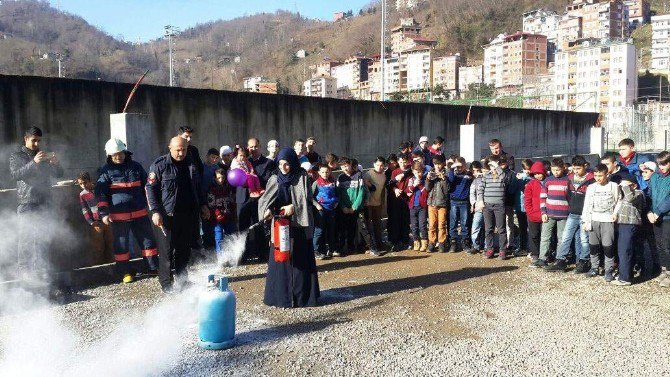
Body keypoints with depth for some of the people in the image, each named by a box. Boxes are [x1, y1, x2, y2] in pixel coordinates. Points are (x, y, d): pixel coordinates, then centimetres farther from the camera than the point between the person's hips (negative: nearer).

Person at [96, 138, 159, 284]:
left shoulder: (136, 166, 8)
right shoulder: (106, 171, 1)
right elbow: (100, 193, -1)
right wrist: (104, 213, -9)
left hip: (140, 212, 2)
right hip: (118, 215, -2)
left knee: (148, 240, 6)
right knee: (121, 244, 5)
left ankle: (153, 268, 17)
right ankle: (125, 272, 17)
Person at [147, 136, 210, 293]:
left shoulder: (191, 164, 12)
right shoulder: (160, 165, -6)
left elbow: (198, 186, 22)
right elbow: (150, 188, -7)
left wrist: (203, 205, 16)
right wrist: (155, 211, -15)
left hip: (188, 214, 5)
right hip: (168, 215, -5)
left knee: (184, 250, 12)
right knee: (167, 250, -1)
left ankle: (181, 280, 24)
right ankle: (166, 283, 8)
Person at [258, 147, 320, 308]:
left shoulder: (302, 178, -1)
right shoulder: (275, 180, 6)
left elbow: (307, 199, -7)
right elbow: (265, 199, -3)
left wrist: (293, 207, -21)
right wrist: (267, 210, -23)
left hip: (299, 224, -2)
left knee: (300, 260, 1)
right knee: (280, 259, 2)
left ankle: (302, 295, 10)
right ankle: (281, 295, 12)